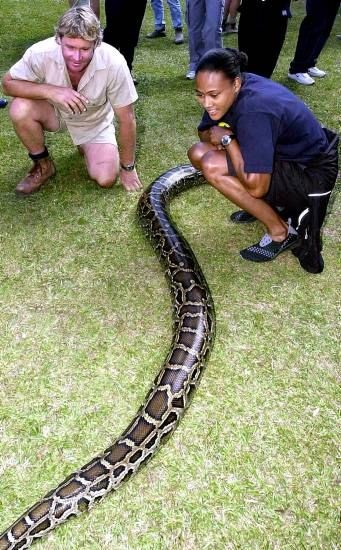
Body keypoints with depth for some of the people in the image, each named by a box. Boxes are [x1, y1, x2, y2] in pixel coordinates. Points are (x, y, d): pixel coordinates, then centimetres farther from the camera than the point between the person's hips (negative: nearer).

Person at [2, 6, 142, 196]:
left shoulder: (113, 63, -33)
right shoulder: (42, 53, -30)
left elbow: (127, 119, -23)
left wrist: (127, 168, -16)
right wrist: (50, 91, -35)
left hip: (94, 121, -1)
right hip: (55, 111, 1)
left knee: (106, 178, -19)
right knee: (20, 109, -29)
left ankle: (87, 146, 16)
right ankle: (43, 165, -2)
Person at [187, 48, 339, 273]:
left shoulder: (254, 110, -32)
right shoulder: (231, 91, -7)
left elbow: (255, 187, -34)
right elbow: (205, 133, 9)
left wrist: (228, 139, -23)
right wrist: (214, 134, -15)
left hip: (313, 175, -9)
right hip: (286, 154, 9)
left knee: (212, 166, -24)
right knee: (198, 152, 3)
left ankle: (281, 231, -10)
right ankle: (272, 205, 9)